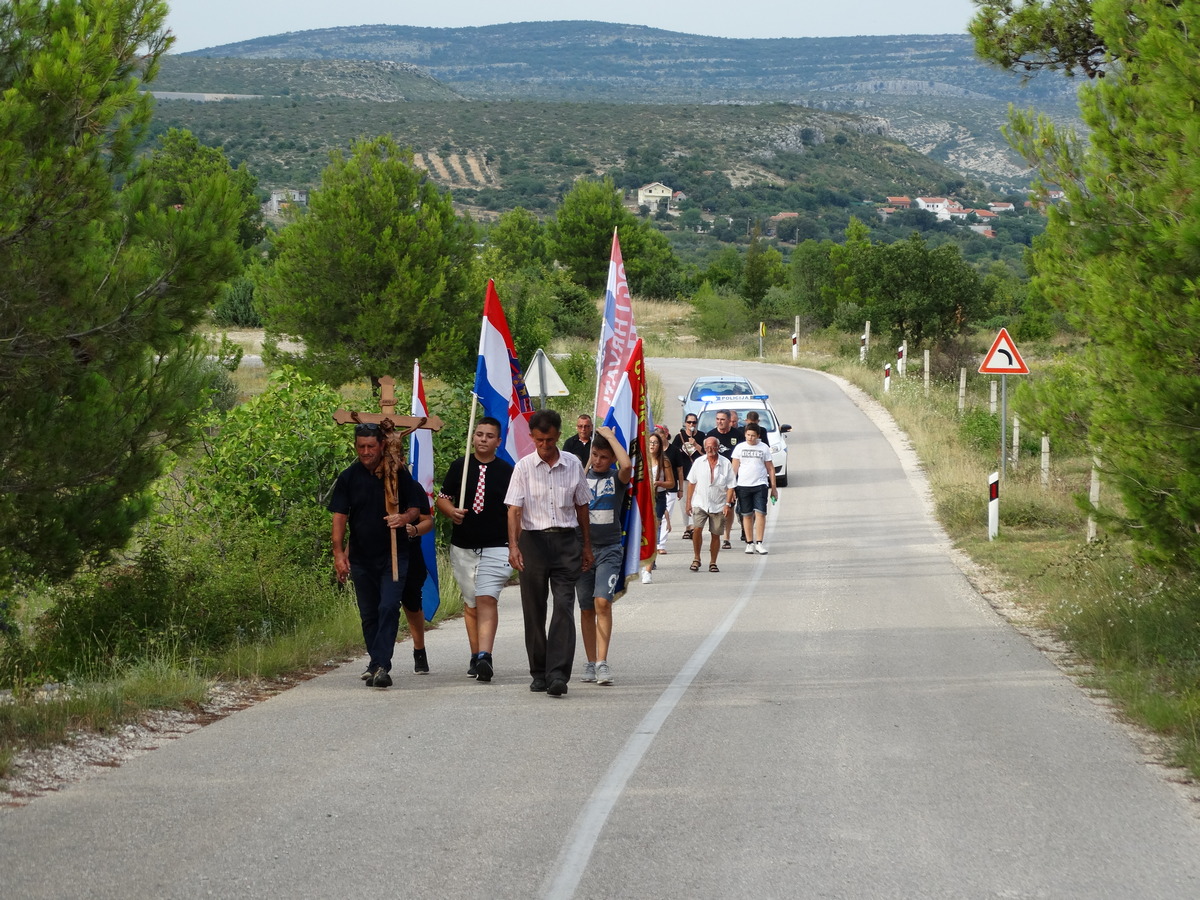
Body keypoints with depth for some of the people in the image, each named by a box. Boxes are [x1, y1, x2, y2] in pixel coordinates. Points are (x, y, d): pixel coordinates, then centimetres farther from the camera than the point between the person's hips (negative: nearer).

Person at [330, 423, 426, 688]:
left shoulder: (398, 475, 0)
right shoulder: (348, 478, 4)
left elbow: (416, 508, 3)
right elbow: (339, 517, 1)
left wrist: (404, 518, -21)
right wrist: (338, 553, -9)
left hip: (394, 555, -3)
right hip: (361, 557, 3)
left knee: (388, 608, -16)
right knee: (369, 614, 10)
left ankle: (380, 665, -20)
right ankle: (376, 663, 23)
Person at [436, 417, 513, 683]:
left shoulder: (508, 472, 0)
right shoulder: (459, 467, 6)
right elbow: (442, 498, 12)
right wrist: (451, 511, -10)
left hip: (496, 548, -4)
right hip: (462, 548, 4)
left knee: (487, 599, -18)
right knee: (471, 602, 11)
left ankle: (484, 656, -28)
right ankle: (476, 656, 20)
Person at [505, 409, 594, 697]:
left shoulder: (573, 465, 6)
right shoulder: (524, 467, 0)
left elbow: (581, 506, 15)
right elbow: (514, 509, -6)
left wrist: (586, 545, 17)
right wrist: (513, 545, -18)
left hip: (566, 540, 0)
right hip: (534, 540, 0)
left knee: (564, 606, -11)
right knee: (534, 610, 5)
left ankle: (558, 674, -17)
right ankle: (539, 673, 16)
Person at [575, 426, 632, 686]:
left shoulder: (617, 478, 0)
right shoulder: (581, 477, 7)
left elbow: (627, 465, -23)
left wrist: (610, 436, -13)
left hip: (609, 549, -3)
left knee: (602, 602, -17)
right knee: (586, 609, 7)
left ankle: (602, 663, -19)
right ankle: (590, 664, 15)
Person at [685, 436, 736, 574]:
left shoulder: (726, 464, -1)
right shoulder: (698, 463, 3)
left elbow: (730, 486, 1)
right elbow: (691, 483, 9)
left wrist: (728, 504, -8)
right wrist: (688, 502, 5)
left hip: (718, 505, 0)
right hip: (700, 503, 0)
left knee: (716, 534, 5)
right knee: (697, 529, -18)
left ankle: (713, 563, 18)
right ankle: (696, 558, -3)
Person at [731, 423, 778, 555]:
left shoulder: (764, 448, 6)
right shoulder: (740, 447, 6)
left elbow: (770, 468, 10)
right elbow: (734, 467, 7)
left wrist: (773, 488, 9)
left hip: (760, 485, -1)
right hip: (743, 485, 1)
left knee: (760, 513, -11)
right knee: (747, 515, 3)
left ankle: (759, 543, -7)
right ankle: (749, 543, 10)